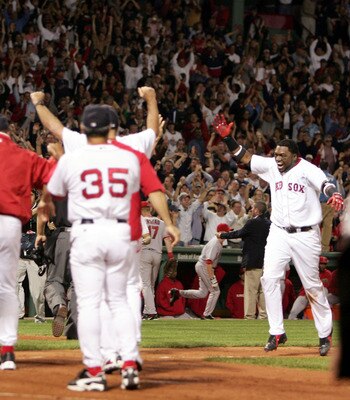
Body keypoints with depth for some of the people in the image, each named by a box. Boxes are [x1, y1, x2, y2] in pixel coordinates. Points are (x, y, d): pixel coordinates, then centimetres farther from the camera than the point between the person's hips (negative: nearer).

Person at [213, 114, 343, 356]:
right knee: (270, 278, -9)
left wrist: (334, 195, -51)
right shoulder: (272, 166, 5)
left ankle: (325, 334, 16)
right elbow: (244, 157, 6)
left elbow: (325, 184, -29)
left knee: (313, 285, 2)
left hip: (306, 235, -5)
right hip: (279, 234, 5)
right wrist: (228, 138, -6)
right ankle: (277, 333, -3)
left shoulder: (308, 170, -12)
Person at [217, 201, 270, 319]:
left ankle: (250, 315, -4)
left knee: (251, 290, -3)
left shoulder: (252, 223, -12)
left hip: (253, 262, -7)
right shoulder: (268, 224, 10)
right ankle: (263, 315, 9)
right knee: (263, 290, 10)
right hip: (265, 260, 7)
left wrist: (222, 235, 9)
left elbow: (239, 234, -4)